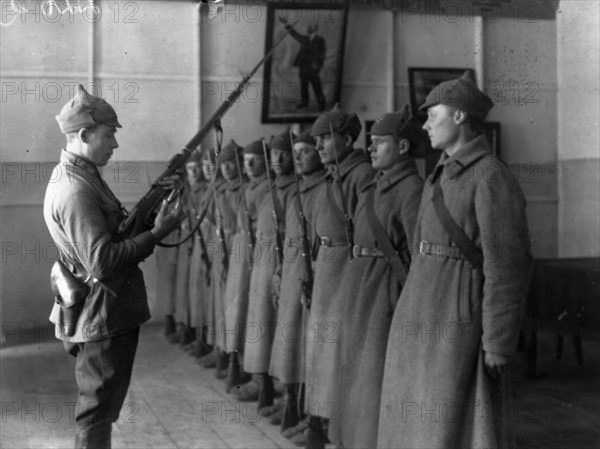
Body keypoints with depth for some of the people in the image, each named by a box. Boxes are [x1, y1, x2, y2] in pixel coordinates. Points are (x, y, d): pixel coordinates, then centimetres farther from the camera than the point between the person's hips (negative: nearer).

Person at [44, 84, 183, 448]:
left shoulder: (81, 176, 10)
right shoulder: (75, 191, -23)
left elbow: (117, 227, 14)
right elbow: (102, 261, -28)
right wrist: (156, 234, -22)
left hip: (107, 313, 10)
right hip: (104, 317, -10)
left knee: (100, 410, 22)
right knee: (98, 414, 2)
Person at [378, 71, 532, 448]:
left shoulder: (492, 177, -12)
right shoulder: (442, 175, 15)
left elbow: (508, 267, -15)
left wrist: (498, 345, -16)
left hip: (457, 321, -9)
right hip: (421, 317, 9)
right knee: (417, 418, 13)